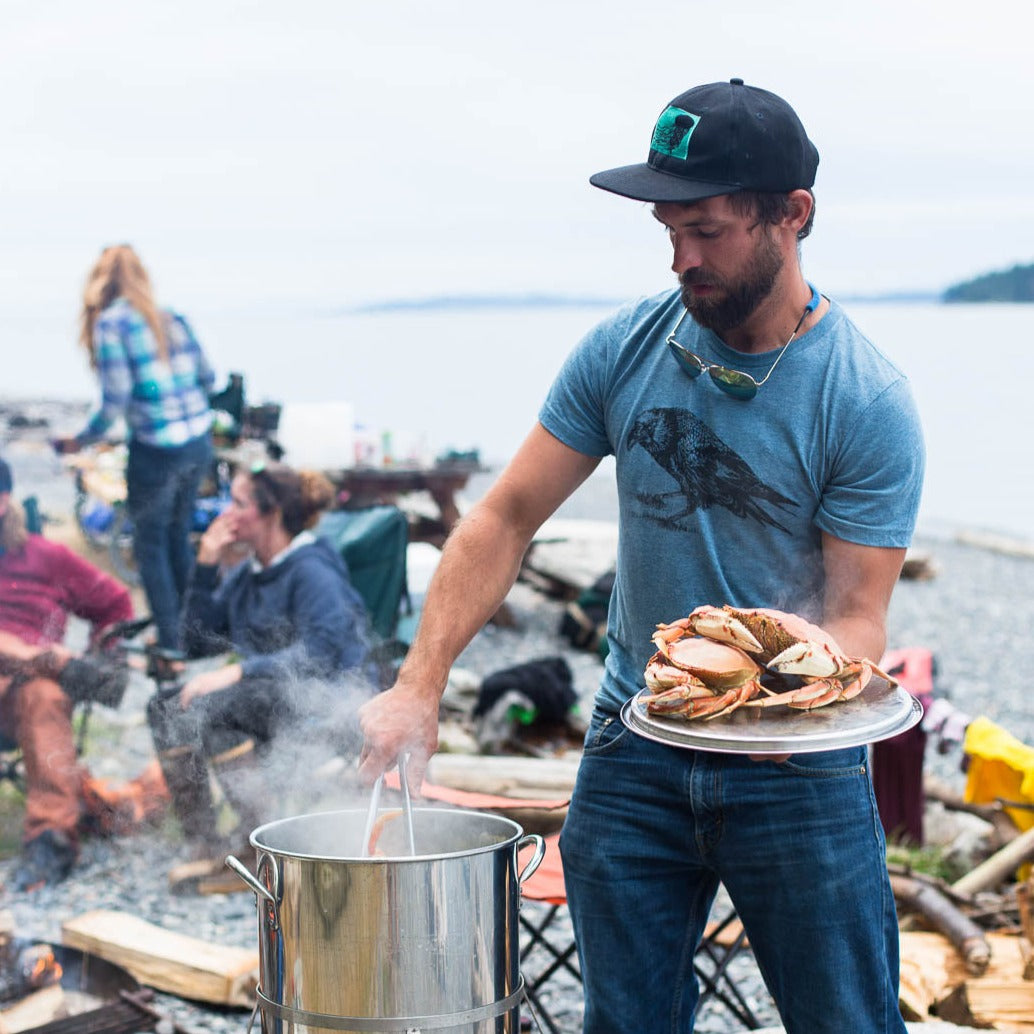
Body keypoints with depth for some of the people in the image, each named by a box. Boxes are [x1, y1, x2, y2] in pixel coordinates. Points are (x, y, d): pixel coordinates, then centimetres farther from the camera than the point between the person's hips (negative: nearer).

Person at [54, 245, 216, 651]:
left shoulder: (110, 323, -9)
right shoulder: (172, 318, 7)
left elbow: (116, 400, -13)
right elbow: (207, 378, 12)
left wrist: (80, 441, 1)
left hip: (156, 450, -6)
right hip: (199, 442, 6)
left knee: (150, 545, 10)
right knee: (179, 536, 21)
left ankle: (171, 642, 12)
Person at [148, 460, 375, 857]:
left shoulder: (312, 569, -12)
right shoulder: (246, 573, 13)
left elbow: (323, 651, -26)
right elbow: (198, 643, 13)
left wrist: (237, 672, -29)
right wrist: (206, 567, 3)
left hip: (326, 696, -9)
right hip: (271, 690, 9)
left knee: (210, 707, -29)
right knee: (165, 707, -7)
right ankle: (201, 841, -9)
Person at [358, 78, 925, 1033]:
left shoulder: (869, 401, -13)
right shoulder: (626, 350, -4)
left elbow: (856, 615, -14)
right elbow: (507, 519, -2)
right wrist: (420, 685, -12)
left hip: (798, 772, -2)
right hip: (634, 752, 3)